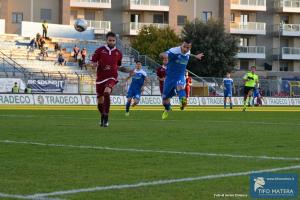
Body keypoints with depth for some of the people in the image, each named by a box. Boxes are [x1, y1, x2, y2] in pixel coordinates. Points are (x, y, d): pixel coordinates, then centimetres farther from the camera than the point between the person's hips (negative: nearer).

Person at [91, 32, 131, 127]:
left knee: (107, 92, -30)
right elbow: (92, 62, 4)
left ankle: (106, 118, -25)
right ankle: (102, 116, 38)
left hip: (111, 77, -1)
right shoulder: (100, 50, 2)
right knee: (100, 101, 7)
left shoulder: (118, 53, 8)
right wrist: (95, 65, -18)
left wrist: (127, 70, 8)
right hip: (100, 78, 1)